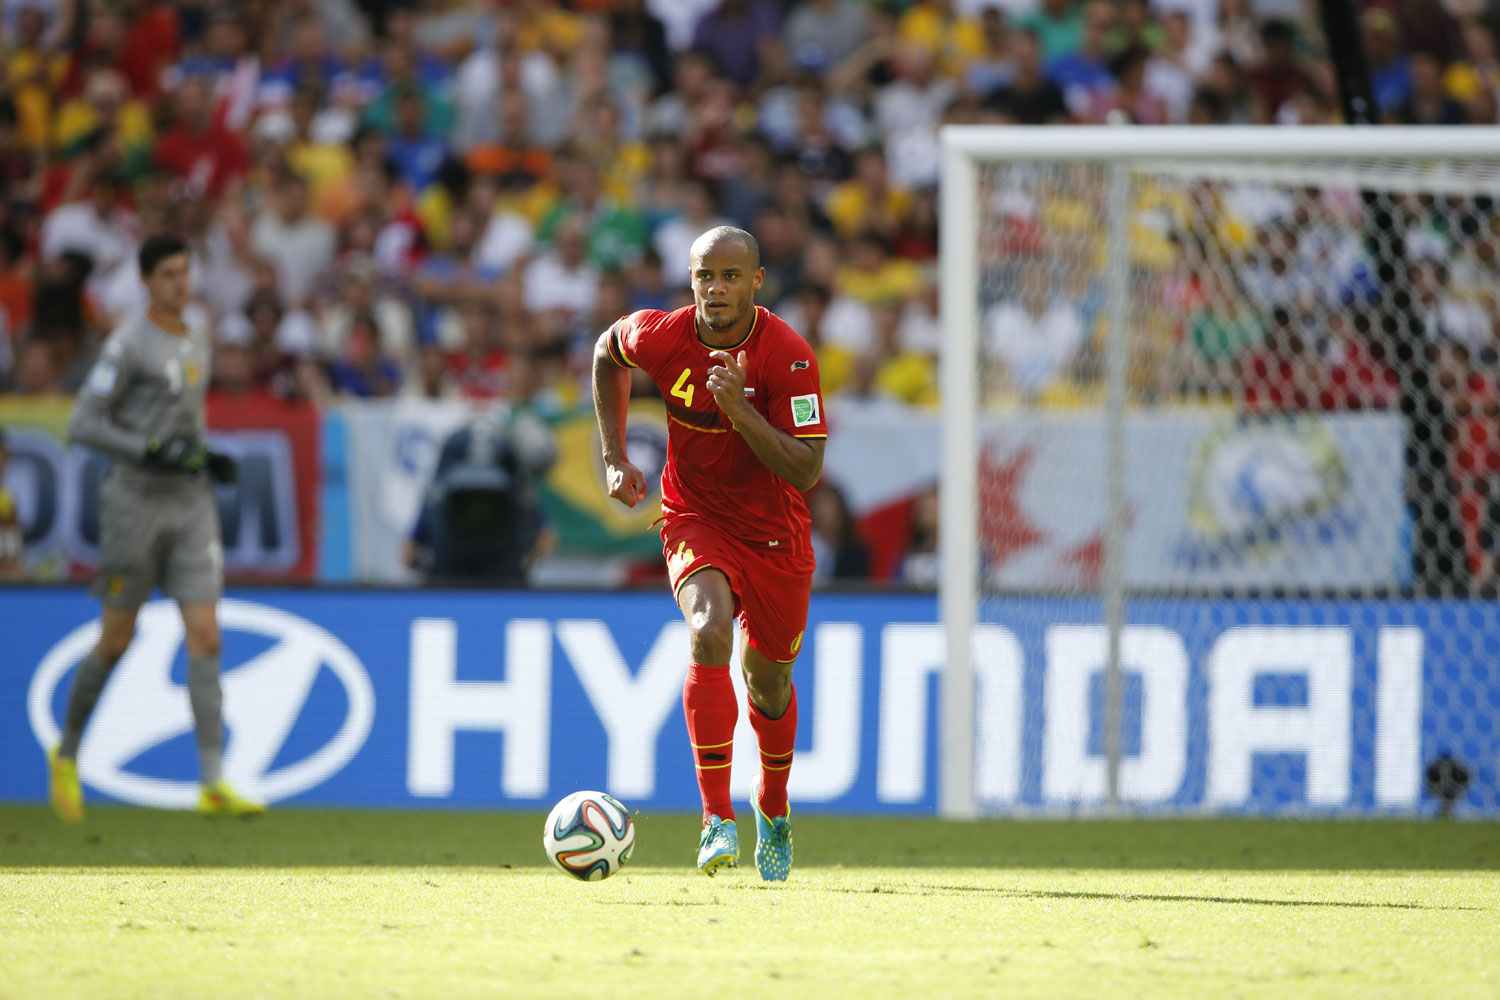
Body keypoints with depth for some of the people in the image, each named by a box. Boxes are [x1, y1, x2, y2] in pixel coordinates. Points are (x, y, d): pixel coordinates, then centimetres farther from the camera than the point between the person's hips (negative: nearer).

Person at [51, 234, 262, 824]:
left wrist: (208, 461, 8)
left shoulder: (197, 341, 13)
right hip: (137, 503, -6)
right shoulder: (129, 344, -9)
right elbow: (82, 425, -13)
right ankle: (67, 754, 26)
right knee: (116, 641, 3)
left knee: (205, 638, -6)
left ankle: (214, 785, -10)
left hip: (192, 508, 6)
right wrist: (153, 453, -21)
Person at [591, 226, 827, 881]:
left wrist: (740, 410, -36)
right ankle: (717, 818, -28)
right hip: (695, 519, 0)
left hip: (776, 532, 0)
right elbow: (607, 352, 10)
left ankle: (773, 807, 45)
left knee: (767, 680, 14)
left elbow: (807, 471, -25)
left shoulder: (790, 355, -22)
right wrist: (615, 456, 4)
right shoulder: (661, 337, -15)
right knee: (710, 632, -29)